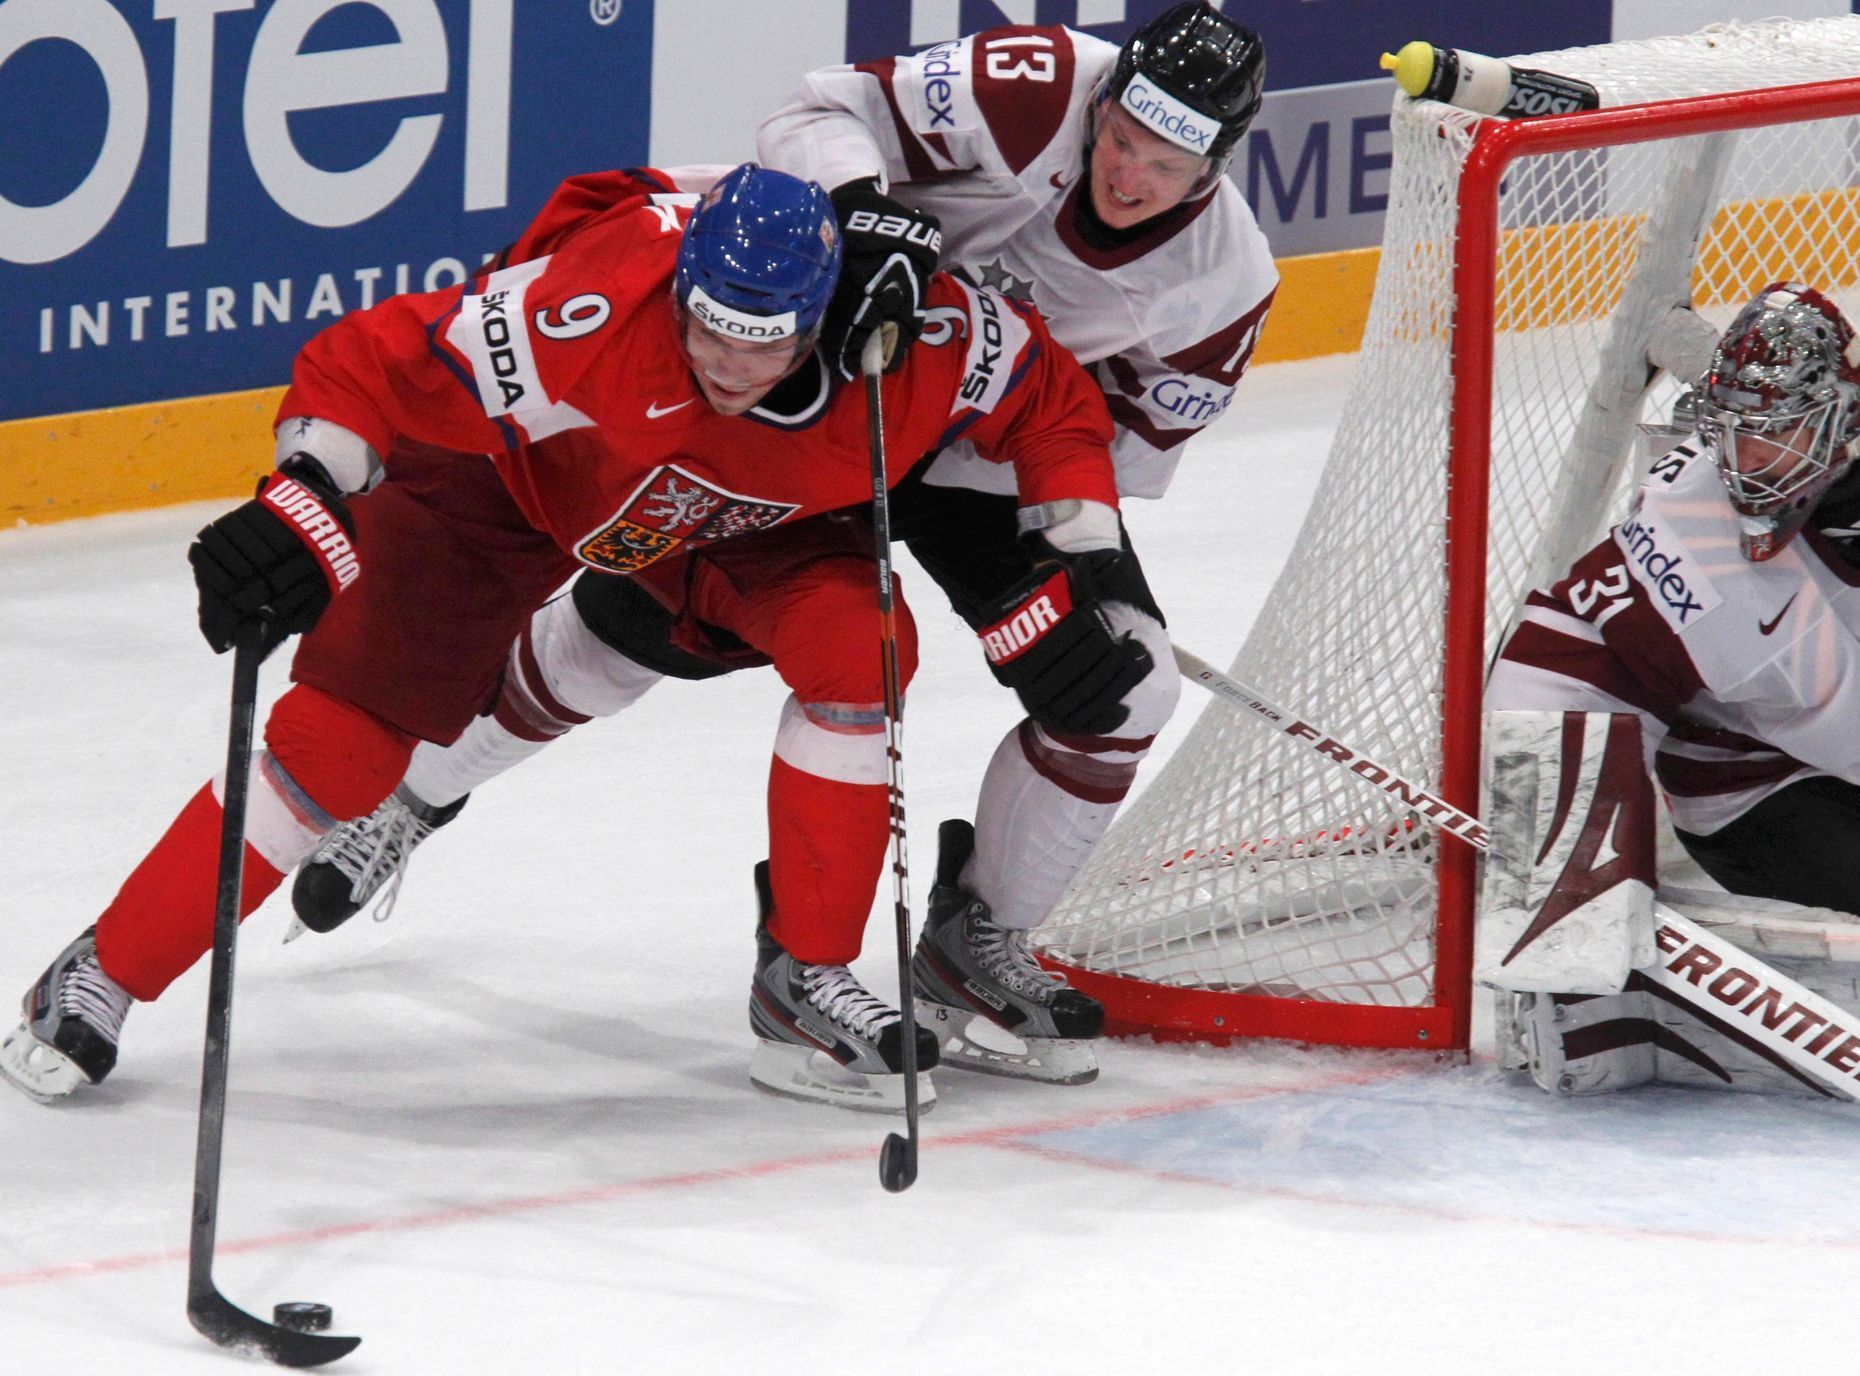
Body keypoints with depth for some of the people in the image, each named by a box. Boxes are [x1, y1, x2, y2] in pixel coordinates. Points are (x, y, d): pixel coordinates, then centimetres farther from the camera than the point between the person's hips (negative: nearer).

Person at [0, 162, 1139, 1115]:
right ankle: (100, 981, 3)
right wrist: (305, 509, -55)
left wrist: (1086, 566, -19)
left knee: (858, 642, -22)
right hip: (503, 472, -3)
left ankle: (806, 984, -5)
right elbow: (371, 365, -42)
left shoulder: (920, 340, -32)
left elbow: (1053, 399, -12)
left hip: (750, 513, 3)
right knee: (351, 729, -11)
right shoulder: (591, 306, -44)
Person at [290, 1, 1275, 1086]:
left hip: (992, 463, 3)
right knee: (631, 621, -3)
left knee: (1123, 694, -10)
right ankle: (420, 791, 23)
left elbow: (1133, 442, -7)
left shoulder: (1226, 282, -19)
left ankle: (977, 941, 11)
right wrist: (867, 216, -46)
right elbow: (821, 119, -27)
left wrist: (1076, 541, -23)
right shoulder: (1040, 93, -29)